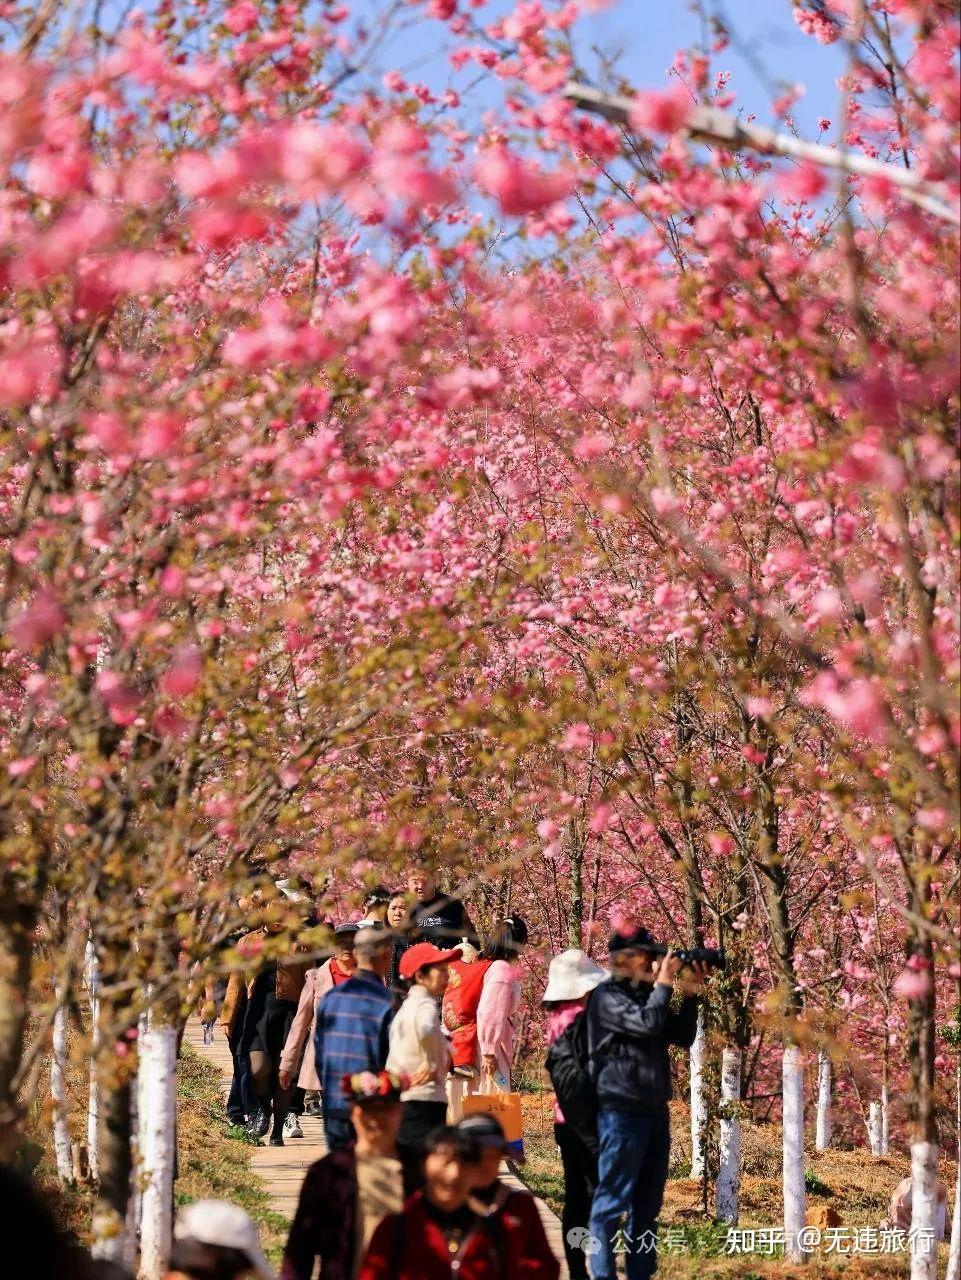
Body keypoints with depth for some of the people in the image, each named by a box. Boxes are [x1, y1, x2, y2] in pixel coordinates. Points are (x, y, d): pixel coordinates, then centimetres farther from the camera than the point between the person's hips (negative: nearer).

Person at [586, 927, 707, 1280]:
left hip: (654, 1110, 9)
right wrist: (664, 983, -10)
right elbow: (646, 1024, -21)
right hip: (621, 1111, -9)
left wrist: (692, 992, 6)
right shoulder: (606, 996, -7)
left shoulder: (646, 996, 17)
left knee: (647, 1203, 12)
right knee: (612, 1201, -8)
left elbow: (682, 1037, 16)